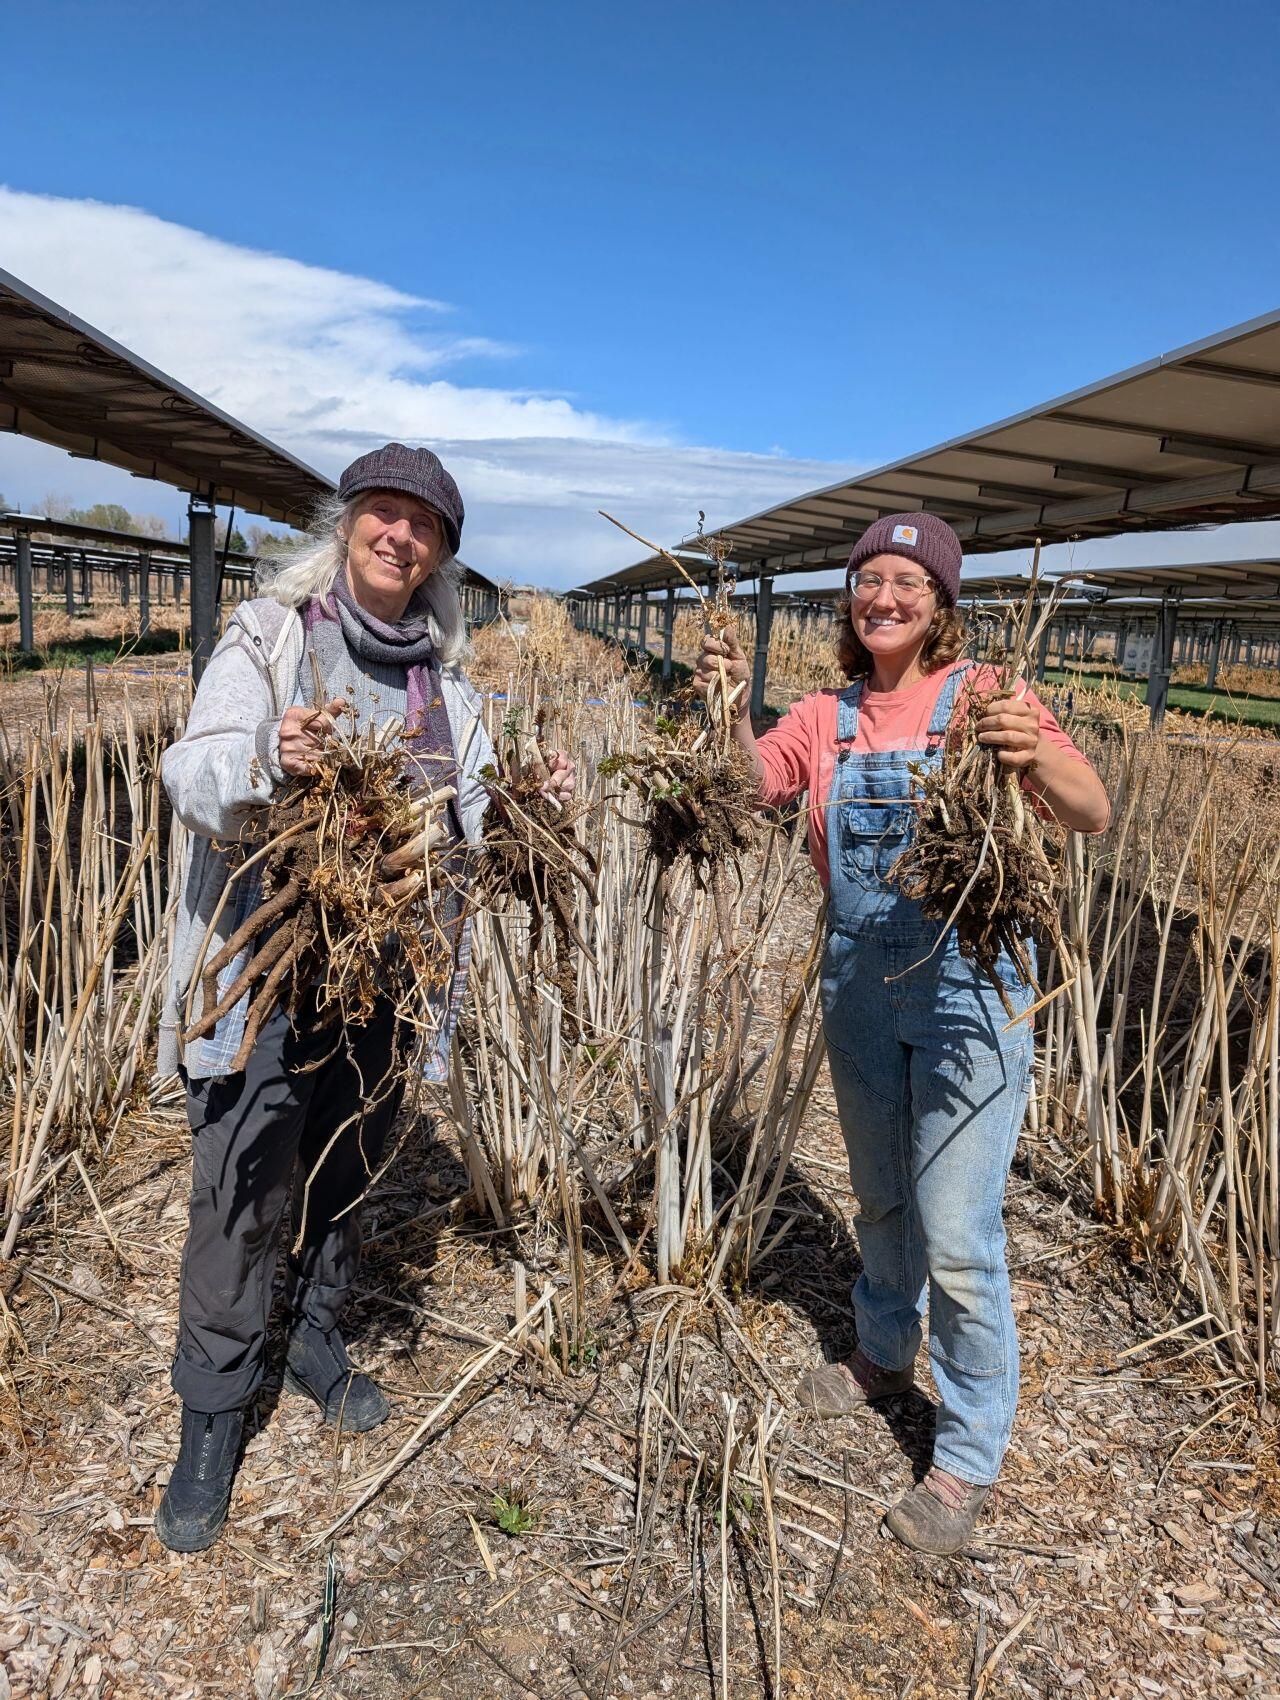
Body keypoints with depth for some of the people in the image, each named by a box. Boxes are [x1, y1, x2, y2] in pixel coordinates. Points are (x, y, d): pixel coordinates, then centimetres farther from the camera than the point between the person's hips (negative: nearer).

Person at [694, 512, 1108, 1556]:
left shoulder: (980, 696, -9)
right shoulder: (830, 717, 5)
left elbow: (1095, 817, -18)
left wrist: (1035, 760, -39)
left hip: (966, 988, -4)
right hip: (860, 981, 5)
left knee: (958, 1237, -2)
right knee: (881, 1198, 22)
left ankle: (970, 1458, 20)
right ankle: (887, 1356, 47)